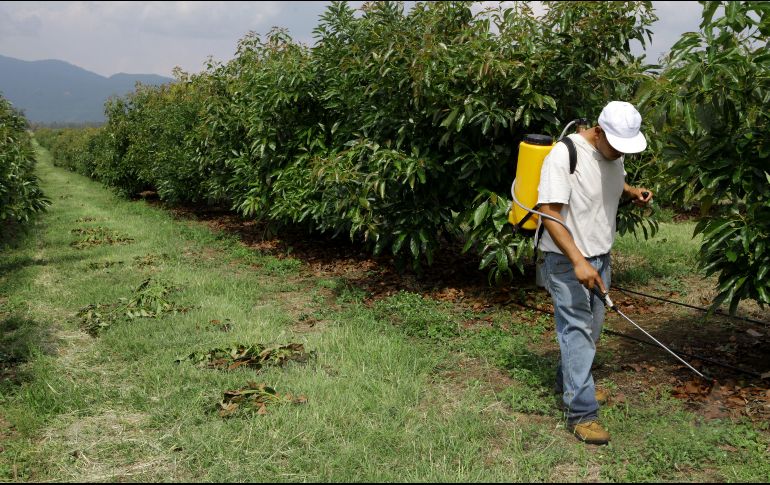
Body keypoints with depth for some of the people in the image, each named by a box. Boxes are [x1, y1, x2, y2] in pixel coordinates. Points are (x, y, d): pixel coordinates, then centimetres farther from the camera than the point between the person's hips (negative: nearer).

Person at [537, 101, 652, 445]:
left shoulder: (614, 153, 3)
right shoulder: (564, 155, -22)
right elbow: (548, 211, -26)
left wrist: (633, 192, 0)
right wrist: (578, 261, -32)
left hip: (600, 257, 8)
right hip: (567, 261, -8)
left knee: (592, 327, 17)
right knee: (577, 332, -8)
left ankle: (568, 384, 37)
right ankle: (581, 414, -2)